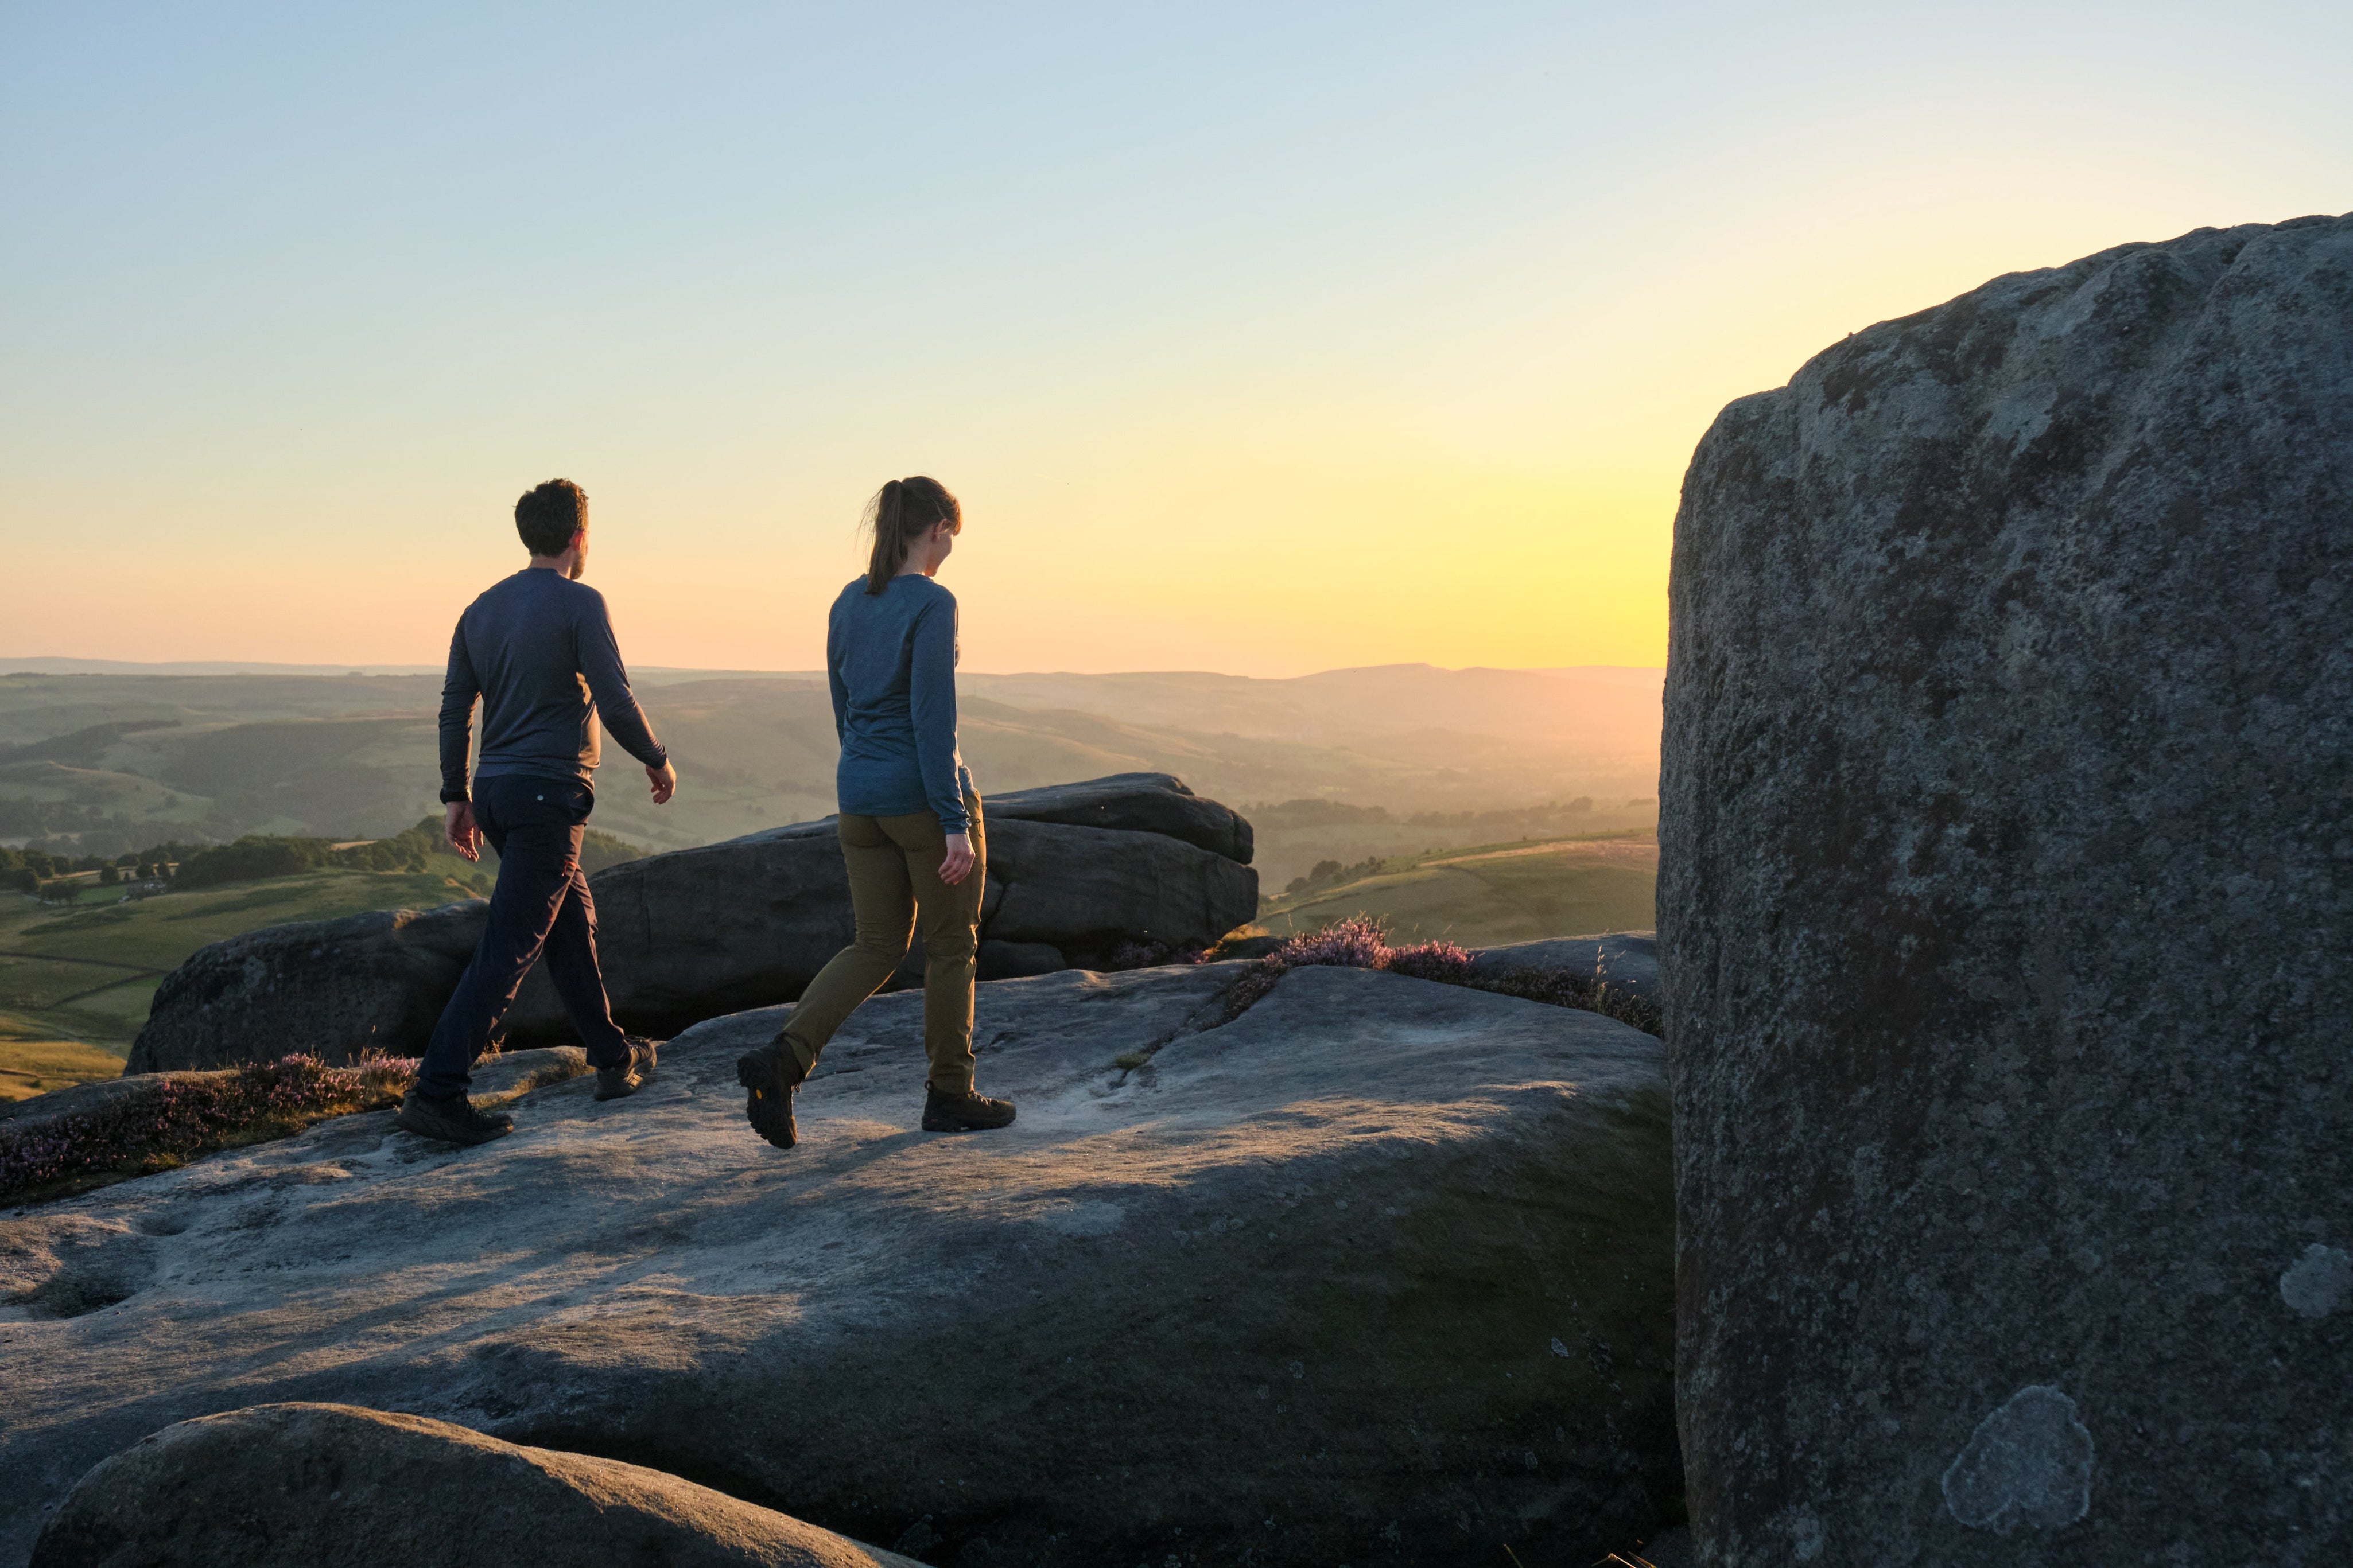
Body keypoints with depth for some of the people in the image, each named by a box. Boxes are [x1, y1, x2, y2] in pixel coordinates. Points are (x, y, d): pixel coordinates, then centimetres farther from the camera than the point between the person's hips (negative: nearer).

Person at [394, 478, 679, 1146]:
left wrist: (457, 799, 18)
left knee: (573, 921, 20)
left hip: (497, 791, 8)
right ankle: (436, 1090, -13)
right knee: (509, 949, -8)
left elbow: (454, 709, 12)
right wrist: (658, 761, 3)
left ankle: (614, 1059, 30)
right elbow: (616, 704, -14)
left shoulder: (482, 609, 11)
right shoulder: (580, 603, -10)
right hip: (550, 794, -8)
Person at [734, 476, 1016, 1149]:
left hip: (861, 796, 7)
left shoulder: (847, 605, 9)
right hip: (928, 796, -7)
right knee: (951, 945, 9)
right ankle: (950, 1093, 19)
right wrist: (955, 823, -18)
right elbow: (933, 719, -19)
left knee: (877, 947, 12)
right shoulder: (932, 603, -14)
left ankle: (782, 1057, -6)